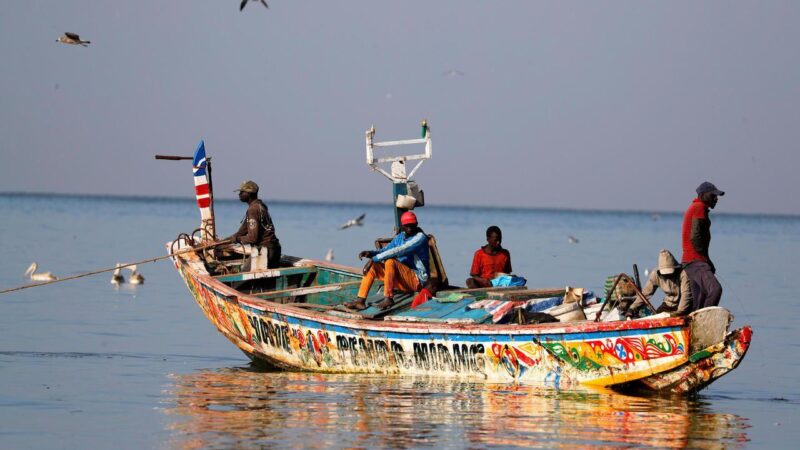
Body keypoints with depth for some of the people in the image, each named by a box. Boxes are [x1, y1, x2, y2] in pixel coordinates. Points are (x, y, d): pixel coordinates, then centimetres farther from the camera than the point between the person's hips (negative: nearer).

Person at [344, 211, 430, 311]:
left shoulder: (420, 237, -13)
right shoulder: (400, 237, 13)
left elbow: (398, 251, -24)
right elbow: (386, 250, 12)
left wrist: (375, 258, -25)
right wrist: (371, 253, -10)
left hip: (417, 279, -8)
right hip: (402, 280, 8)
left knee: (390, 262, -30)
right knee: (372, 266, -2)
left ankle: (388, 298, -28)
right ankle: (360, 300, -12)